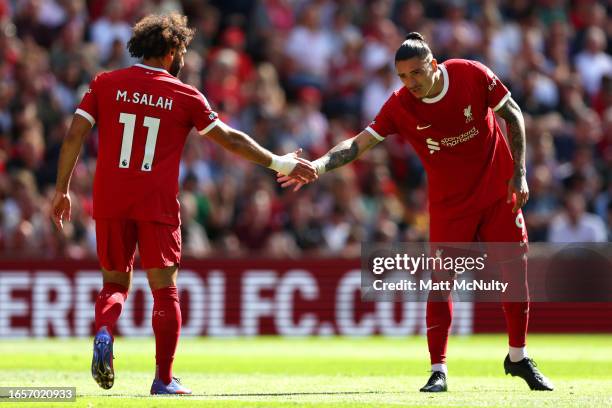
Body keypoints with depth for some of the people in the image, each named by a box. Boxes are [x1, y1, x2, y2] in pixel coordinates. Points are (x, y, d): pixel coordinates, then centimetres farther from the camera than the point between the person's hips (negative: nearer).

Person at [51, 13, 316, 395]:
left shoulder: (104, 84, 5)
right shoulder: (185, 96, 1)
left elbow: (74, 136, 0)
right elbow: (230, 139, 5)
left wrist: (62, 190, 7)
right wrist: (280, 164, 15)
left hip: (110, 203, 2)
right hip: (158, 206, -2)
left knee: (115, 283, 14)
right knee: (165, 289, 5)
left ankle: (103, 334, -17)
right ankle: (164, 379, 1)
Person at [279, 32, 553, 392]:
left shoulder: (473, 75, -17)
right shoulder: (401, 106, -17)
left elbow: (512, 114, -5)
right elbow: (360, 143, -20)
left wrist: (519, 173, -8)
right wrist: (319, 165, -37)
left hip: (498, 190, 1)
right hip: (449, 201, -1)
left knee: (516, 271, 4)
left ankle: (519, 358, 22)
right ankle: (439, 370, -1)